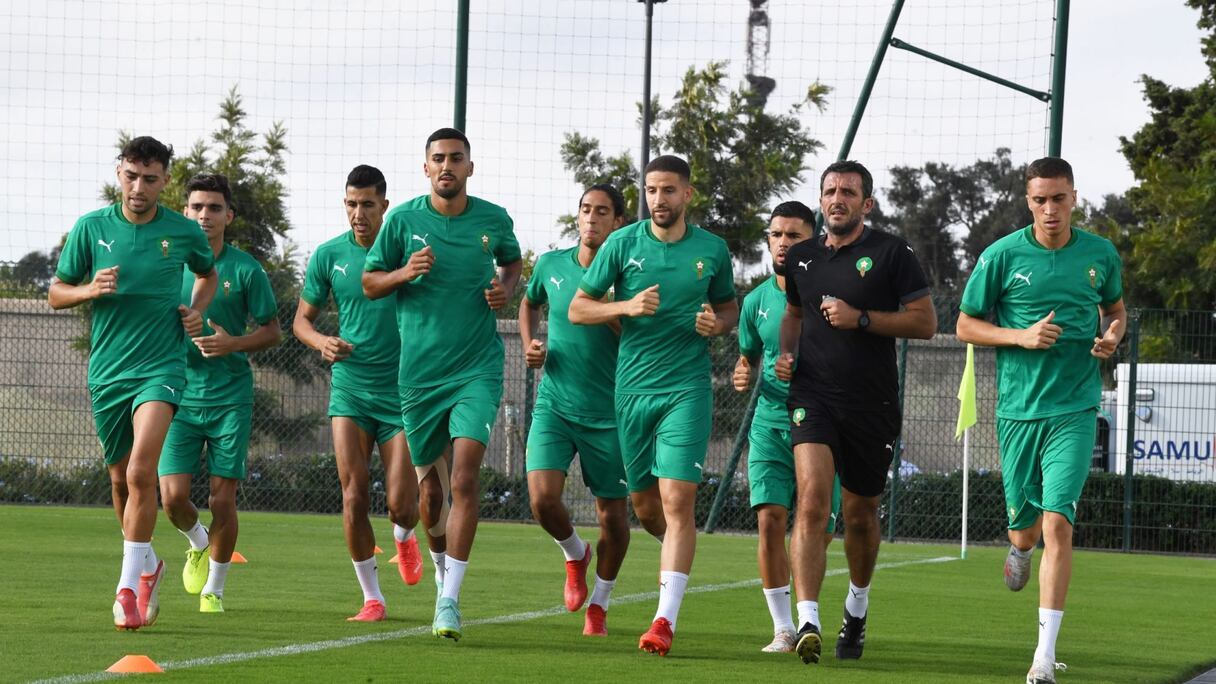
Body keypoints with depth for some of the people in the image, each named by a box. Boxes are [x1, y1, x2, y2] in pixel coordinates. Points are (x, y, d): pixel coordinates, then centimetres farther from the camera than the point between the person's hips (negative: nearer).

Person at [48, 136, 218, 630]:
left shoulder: (183, 232, 0)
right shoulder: (91, 228, 0)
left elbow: (208, 273, 22)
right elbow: (56, 293, 8)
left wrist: (196, 310, 3)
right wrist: (90, 290, -13)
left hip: (160, 365, -2)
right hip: (107, 368, 2)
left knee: (141, 471, -20)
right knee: (120, 478, 12)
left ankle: (129, 585, -16)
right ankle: (147, 565, 36)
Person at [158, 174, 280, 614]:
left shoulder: (245, 270, -1)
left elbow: (271, 331, 5)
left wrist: (233, 344, -13)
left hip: (230, 398, -1)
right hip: (180, 394, 1)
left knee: (223, 500, -1)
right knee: (172, 496, -8)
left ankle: (213, 590, 16)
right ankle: (198, 543, 26)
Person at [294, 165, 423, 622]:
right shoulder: (329, 255, 2)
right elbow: (302, 319, 12)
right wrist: (322, 342, -10)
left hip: (402, 391, -1)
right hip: (349, 388, 2)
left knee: (401, 504, -5)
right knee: (354, 495, -9)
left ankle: (404, 539, 33)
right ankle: (372, 598, 3)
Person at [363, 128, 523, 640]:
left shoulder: (494, 220, 2)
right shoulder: (403, 221, -1)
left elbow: (513, 261, 23)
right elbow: (369, 283, 5)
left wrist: (505, 288, 1)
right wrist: (405, 273, -15)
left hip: (478, 367, -1)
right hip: (419, 371, 1)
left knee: (465, 478, -16)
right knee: (430, 483, 10)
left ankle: (449, 600, -15)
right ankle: (444, 566, 40)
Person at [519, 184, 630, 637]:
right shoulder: (551, 265, 3)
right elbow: (530, 302, 25)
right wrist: (529, 345, 8)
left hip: (608, 414, -2)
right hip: (554, 406, 2)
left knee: (613, 516, 4)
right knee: (542, 498, -16)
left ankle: (599, 603, 27)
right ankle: (574, 554, 17)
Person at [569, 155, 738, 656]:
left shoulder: (712, 249, 3)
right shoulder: (623, 243, 1)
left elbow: (729, 306, 18)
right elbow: (577, 308, 4)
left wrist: (717, 324, -5)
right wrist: (627, 306, -13)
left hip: (687, 388, -2)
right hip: (632, 388, 2)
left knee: (677, 501, -14)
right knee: (645, 507, 10)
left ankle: (665, 620, -17)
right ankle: (677, 556, 43)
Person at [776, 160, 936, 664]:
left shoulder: (891, 253, -3)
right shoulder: (802, 256, 10)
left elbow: (925, 321, -6)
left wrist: (861, 319, -15)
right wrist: (785, 353, 8)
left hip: (872, 403, -1)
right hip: (813, 395, 1)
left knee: (860, 514, 11)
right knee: (812, 499, -19)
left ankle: (857, 608, 38)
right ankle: (807, 623, -25)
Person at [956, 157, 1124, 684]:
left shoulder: (1101, 254, 2)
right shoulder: (1002, 256, -4)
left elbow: (1115, 308, 21)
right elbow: (966, 325, 3)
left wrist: (1112, 336, -2)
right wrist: (1022, 336, -13)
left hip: (1074, 409, -1)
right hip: (1018, 408, 1)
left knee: (1057, 523, -15)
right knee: (1025, 521, 12)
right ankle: (1019, 547, 54)